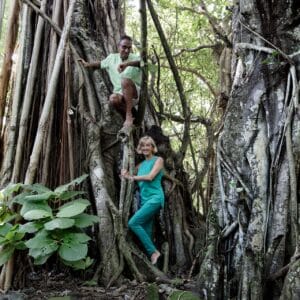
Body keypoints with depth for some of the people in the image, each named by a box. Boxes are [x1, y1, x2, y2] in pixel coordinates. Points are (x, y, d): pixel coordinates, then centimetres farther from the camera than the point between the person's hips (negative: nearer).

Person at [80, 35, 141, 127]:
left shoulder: (134, 58, -9)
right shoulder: (112, 57, 7)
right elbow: (100, 63, 28)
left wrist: (127, 63, -47)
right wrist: (86, 64, 28)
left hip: (135, 93, -3)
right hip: (120, 94, 3)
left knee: (125, 80, -35)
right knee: (113, 99, -34)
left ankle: (129, 115, -29)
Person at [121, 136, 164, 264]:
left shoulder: (158, 160, 0)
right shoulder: (141, 164, 18)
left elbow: (150, 177, -12)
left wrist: (133, 177, -2)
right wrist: (127, 174, -4)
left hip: (155, 198, -7)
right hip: (144, 199, 7)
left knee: (133, 223, -18)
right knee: (146, 230, 3)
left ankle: (153, 251, -11)